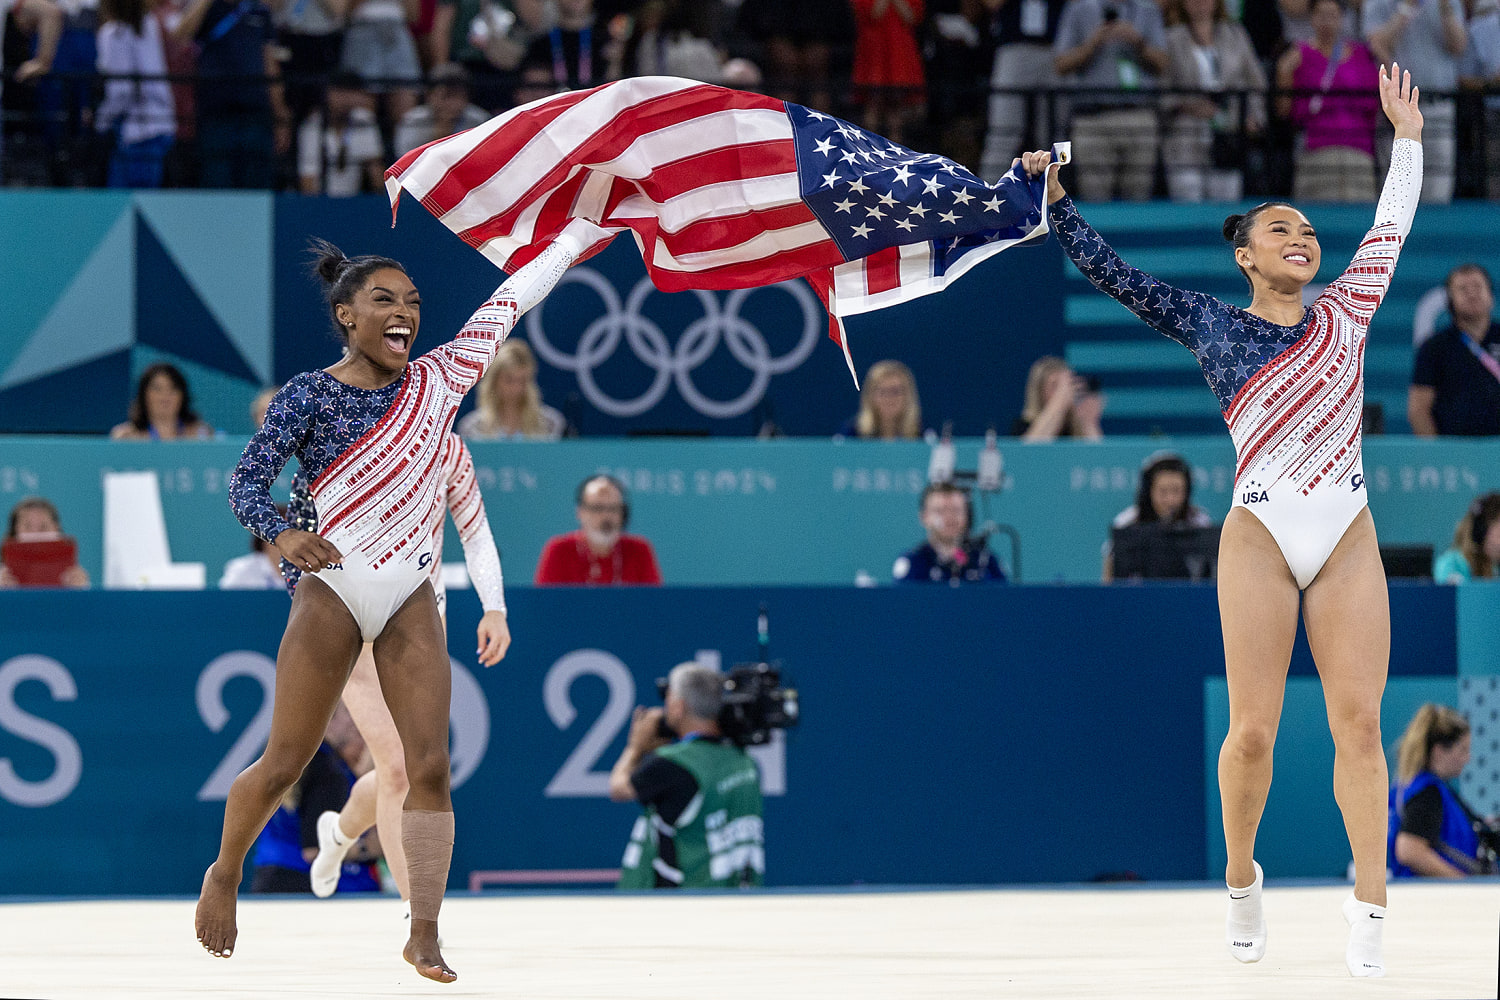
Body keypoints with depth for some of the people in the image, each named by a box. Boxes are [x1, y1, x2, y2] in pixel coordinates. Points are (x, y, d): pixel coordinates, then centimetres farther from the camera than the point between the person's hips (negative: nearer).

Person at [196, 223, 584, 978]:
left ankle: (424, 936, -5)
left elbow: (507, 303, 11)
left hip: (411, 601, 3)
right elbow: (246, 482, -8)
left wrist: (574, 236, 14)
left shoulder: (438, 379, 5)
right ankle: (224, 873, 29)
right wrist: (281, 535, -27)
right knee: (283, 765, 3)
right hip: (332, 595, -3)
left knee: (429, 766, -8)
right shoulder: (309, 396, -5)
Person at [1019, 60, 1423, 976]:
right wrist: (1056, 199, 6)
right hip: (1260, 537, -2)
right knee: (1253, 729, -4)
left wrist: (1407, 138, 32)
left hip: (1347, 540, 2)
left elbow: (1393, 225, 25)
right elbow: (1114, 275, 9)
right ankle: (1242, 883, 18)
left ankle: (1370, 905, -3)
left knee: (1359, 723, -5)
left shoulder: (1345, 313, 14)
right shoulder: (1210, 325, 8)